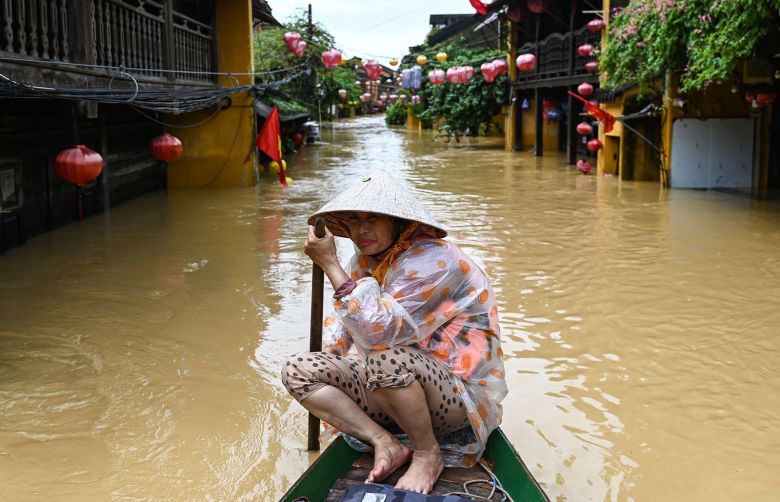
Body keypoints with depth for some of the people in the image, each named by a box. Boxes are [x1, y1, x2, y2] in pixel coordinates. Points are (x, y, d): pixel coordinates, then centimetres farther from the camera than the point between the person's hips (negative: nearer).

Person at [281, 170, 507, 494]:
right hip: (392, 383, 8)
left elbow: (376, 331, -29)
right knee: (296, 370, -2)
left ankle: (429, 454, -12)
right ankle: (386, 443, -10)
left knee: (386, 359, -40)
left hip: (459, 398, -8)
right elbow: (343, 324, 20)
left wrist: (330, 264, -24)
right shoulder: (365, 261, 7)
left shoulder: (432, 260, -20)